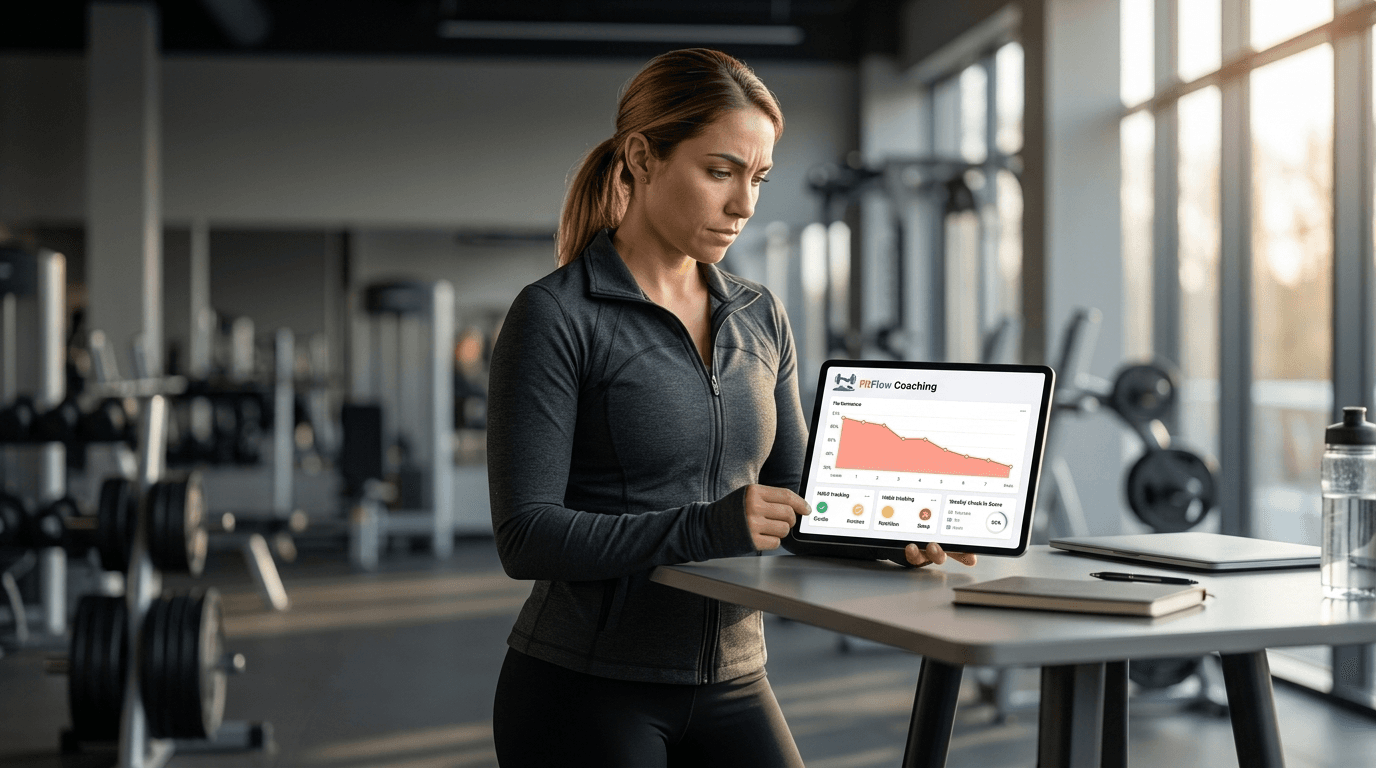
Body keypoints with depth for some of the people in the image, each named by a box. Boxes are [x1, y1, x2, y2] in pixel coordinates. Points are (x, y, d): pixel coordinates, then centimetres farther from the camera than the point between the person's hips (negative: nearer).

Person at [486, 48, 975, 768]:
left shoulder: (760, 318, 9)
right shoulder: (555, 318, -10)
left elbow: (797, 506, 10)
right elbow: (526, 535, -16)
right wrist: (704, 529, -26)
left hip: (732, 683, 5)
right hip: (586, 691, -5)